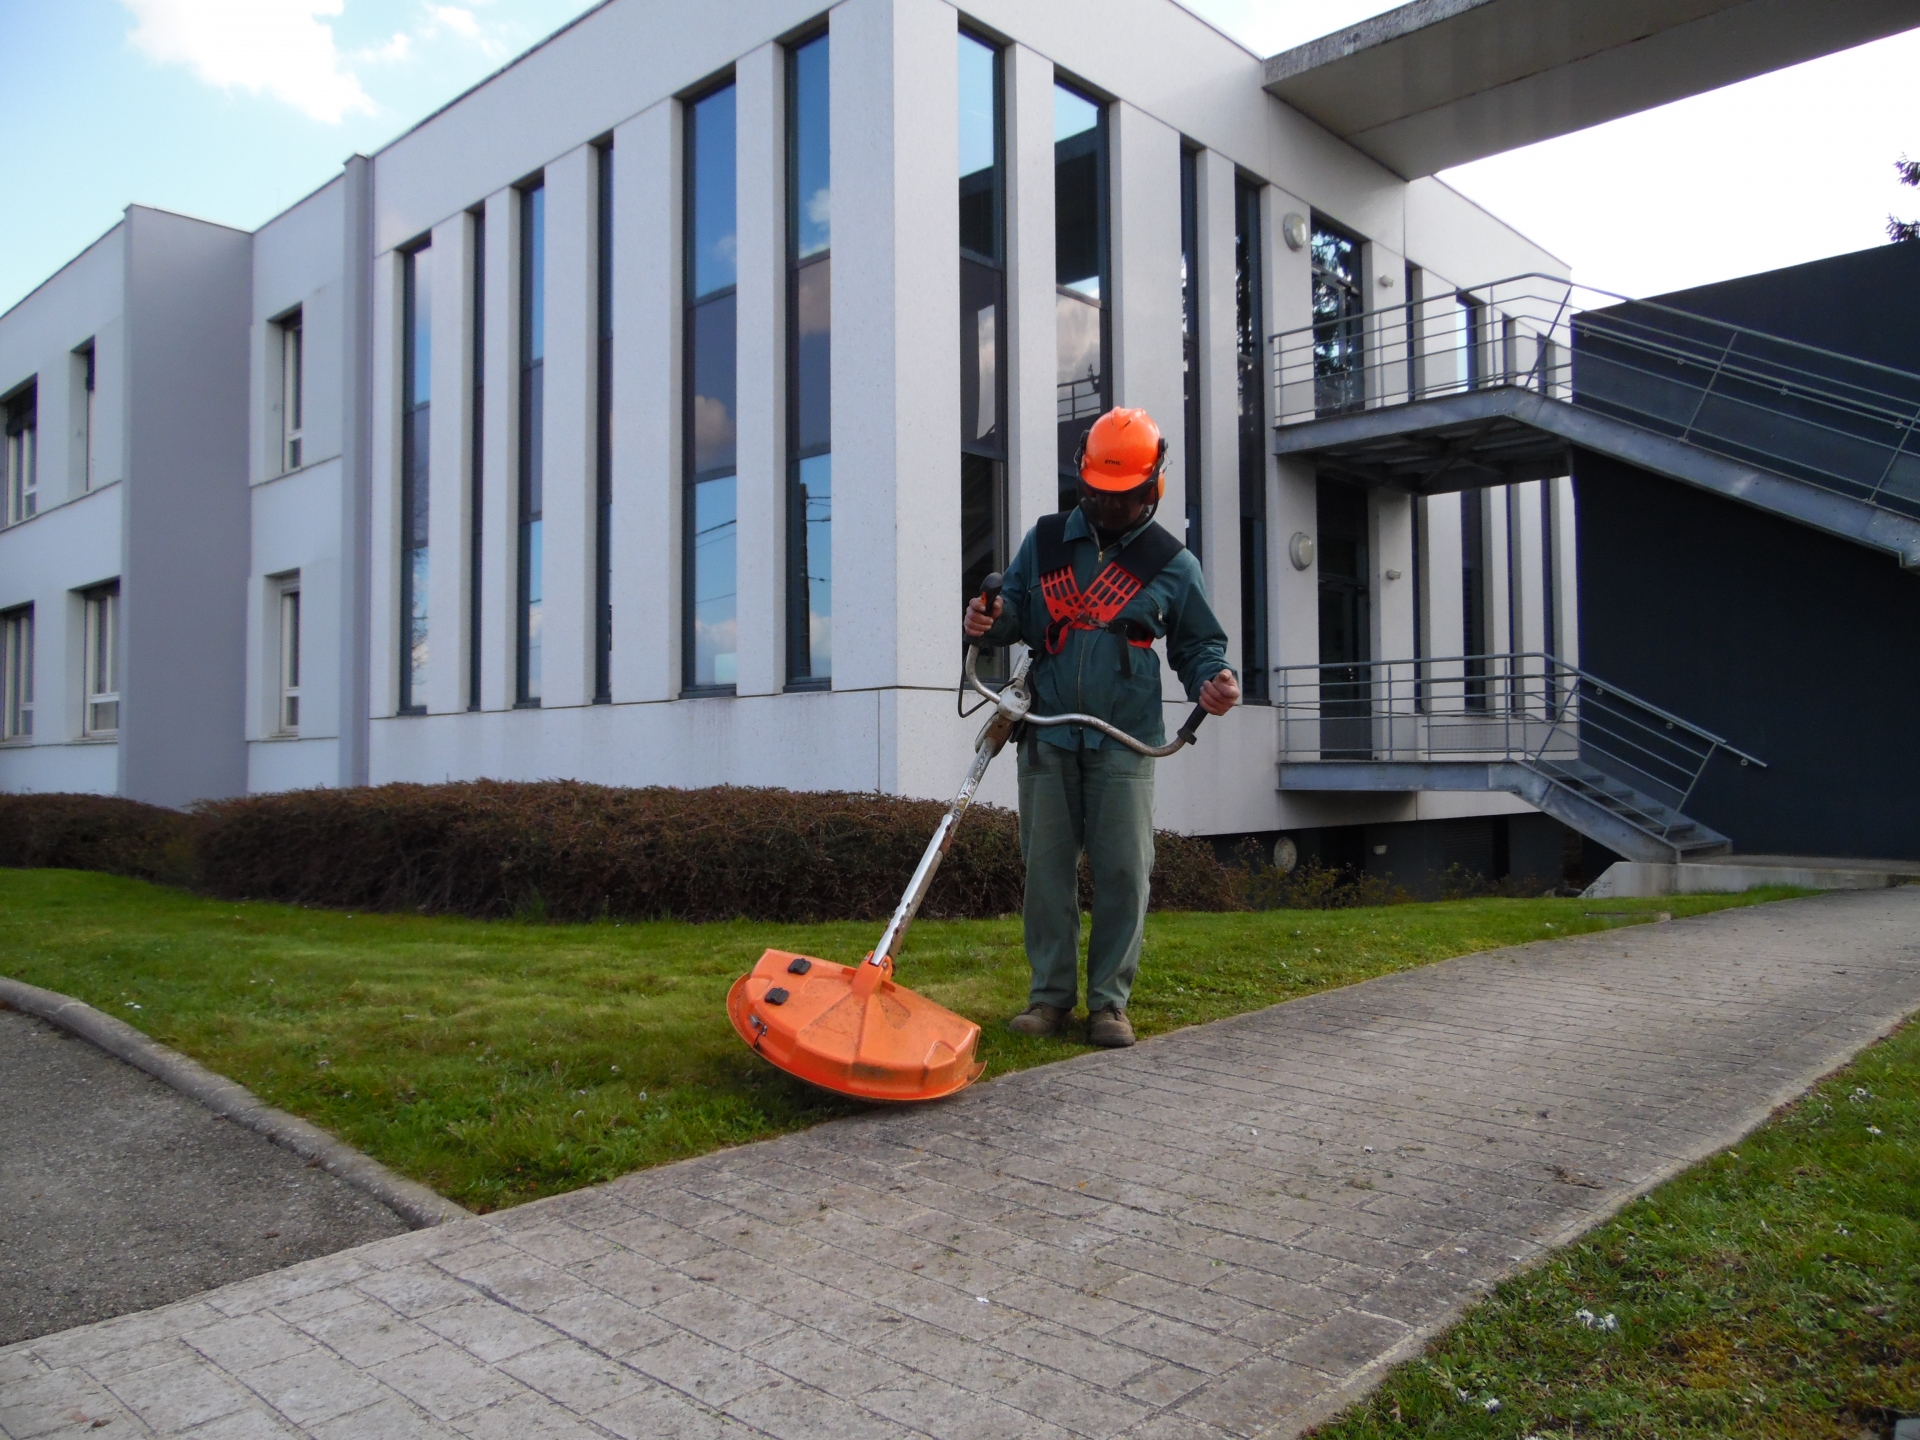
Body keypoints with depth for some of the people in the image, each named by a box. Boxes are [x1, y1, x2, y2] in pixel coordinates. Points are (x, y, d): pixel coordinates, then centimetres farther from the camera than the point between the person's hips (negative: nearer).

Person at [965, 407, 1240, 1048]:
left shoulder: (1172, 563, 7)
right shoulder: (1045, 542, 12)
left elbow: (1199, 642, 11)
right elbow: (1017, 610, 20)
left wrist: (1211, 680, -11)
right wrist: (991, 621, -5)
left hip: (1125, 743, -2)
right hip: (1047, 736, 2)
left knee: (1123, 871, -2)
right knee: (1047, 866, 5)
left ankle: (1109, 1001, 9)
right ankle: (1050, 994, 14)